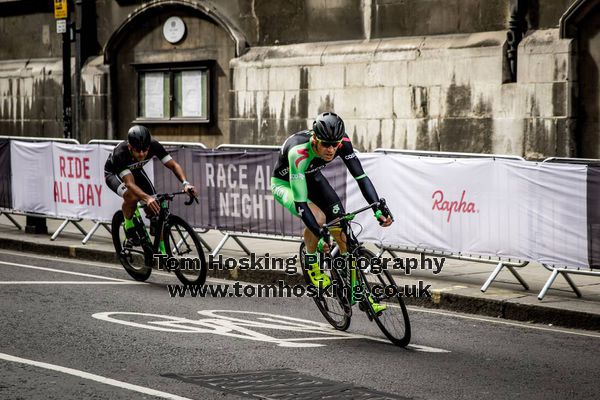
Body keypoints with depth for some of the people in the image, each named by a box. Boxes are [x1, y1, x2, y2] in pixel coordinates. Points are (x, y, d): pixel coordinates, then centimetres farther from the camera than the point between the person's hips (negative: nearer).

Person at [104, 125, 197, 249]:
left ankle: (162, 251, 0)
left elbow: (173, 165, -28)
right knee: (132, 197, -36)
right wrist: (147, 198, -65)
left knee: (156, 207, -12)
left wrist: (185, 183, -47)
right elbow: (129, 183, -48)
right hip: (114, 173, -4)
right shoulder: (120, 153, -41)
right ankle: (129, 226, -7)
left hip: (135, 170, 4)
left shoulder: (154, 146, -30)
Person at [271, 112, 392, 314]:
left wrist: (379, 209, -41)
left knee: (339, 222, -9)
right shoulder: (298, 152, -42)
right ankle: (311, 263, -2)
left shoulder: (342, 142, -28)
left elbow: (360, 176, -28)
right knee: (317, 217, -32)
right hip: (285, 183, -5)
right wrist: (320, 235, -48)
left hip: (311, 177, 5)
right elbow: (300, 202, -42)